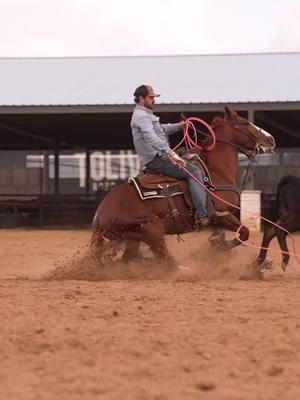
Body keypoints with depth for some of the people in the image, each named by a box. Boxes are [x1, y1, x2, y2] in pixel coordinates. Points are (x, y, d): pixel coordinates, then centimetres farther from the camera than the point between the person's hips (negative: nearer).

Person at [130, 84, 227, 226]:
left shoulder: (145, 115, 20)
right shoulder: (142, 117, -16)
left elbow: (161, 129, 33)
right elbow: (152, 138, -31)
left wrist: (178, 126, 17)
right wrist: (170, 153, -40)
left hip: (159, 156, 11)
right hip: (155, 160, -11)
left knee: (196, 170, 17)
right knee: (194, 171, -18)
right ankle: (202, 215, -25)